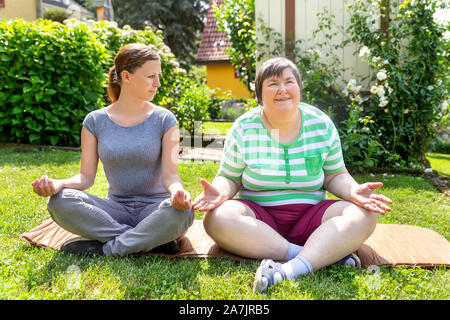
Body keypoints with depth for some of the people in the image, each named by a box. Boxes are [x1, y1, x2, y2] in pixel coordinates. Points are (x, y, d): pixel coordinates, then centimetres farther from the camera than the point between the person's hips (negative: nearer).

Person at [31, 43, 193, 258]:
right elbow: (86, 176, 2)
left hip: (153, 208, -1)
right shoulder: (95, 121, 3)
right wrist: (57, 184, -20)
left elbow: (170, 173, -10)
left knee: (180, 211, -35)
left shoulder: (164, 120, -1)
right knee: (60, 201, -24)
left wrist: (178, 192, -34)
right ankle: (152, 241, -21)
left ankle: (106, 249, -18)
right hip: (116, 209, 2)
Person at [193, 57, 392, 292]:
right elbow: (229, 179, 4)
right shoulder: (243, 129, -1)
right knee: (217, 217, -31)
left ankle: (293, 269, -39)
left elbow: (335, 176, 10)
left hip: (309, 216, 1)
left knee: (363, 215, -22)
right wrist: (221, 191, -20)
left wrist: (354, 191, -12)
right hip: (259, 217, -1)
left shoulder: (322, 125, 3)